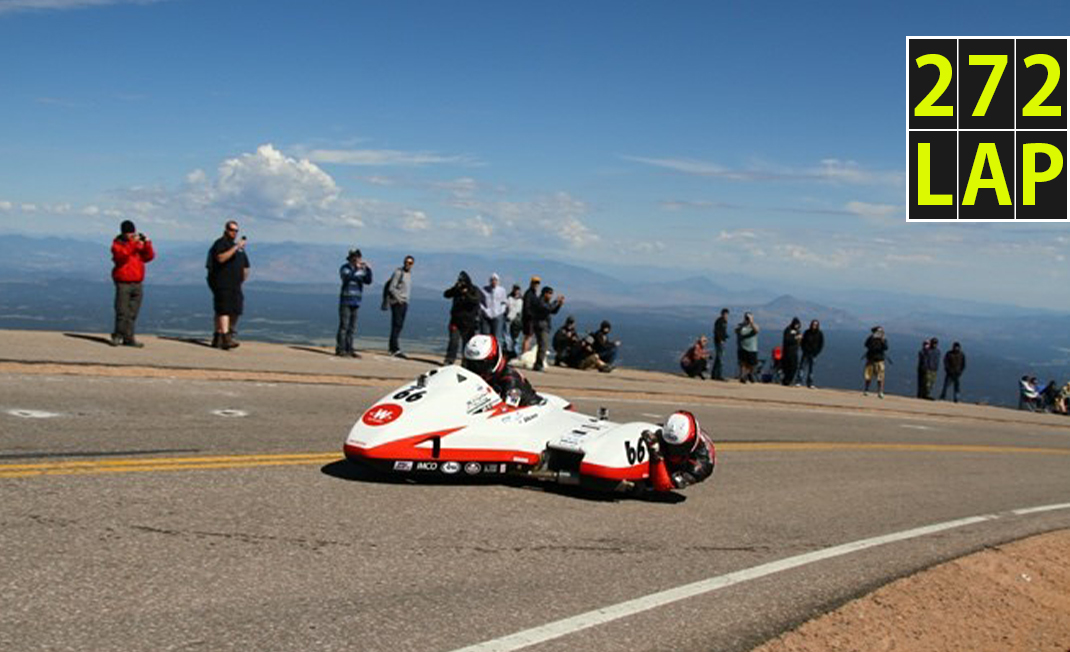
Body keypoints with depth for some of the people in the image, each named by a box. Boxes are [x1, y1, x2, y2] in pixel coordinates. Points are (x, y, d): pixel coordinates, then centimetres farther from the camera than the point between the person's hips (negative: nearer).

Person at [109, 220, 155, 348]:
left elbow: (149, 257, 4)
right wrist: (132, 243, -25)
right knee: (122, 312, -8)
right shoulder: (118, 243, -1)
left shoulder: (139, 243, 12)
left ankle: (128, 338, 9)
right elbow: (121, 256, -20)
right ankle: (117, 336, 3)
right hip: (123, 283, -4)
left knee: (132, 313, 5)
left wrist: (147, 244, -10)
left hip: (137, 283, 5)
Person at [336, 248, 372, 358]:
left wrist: (369, 270, -13)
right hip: (346, 300, -6)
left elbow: (368, 281, 1)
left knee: (352, 327, 7)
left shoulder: (361, 269, 10)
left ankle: (349, 350, 12)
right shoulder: (344, 268, -5)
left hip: (356, 301, 6)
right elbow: (347, 277, -23)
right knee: (344, 326, -8)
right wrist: (356, 269, -32)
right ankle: (340, 349, -7)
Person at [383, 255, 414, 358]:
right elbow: (391, 288, -12)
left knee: (400, 326, 7)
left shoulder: (409, 273, 15)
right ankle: (395, 349, -16)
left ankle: (392, 348, 12)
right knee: (396, 325, -12)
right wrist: (398, 299, -17)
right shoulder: (398, 272, -9)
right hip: (396, 302, -8)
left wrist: (406, 301, 18)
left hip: (404, 302, 8)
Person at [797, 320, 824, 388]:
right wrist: (804, 351, -5)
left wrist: (816, 353, -7)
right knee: (802, 366, -6)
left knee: (811, 369, 1)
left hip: (814, 353, -1)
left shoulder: (820, 334, -3)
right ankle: (798, 381, -6)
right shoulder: (807, 332, -1)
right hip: (806, 353, 1)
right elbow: (803, 342, 6)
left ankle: (810, 383, 5)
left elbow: (821, 345, 0)